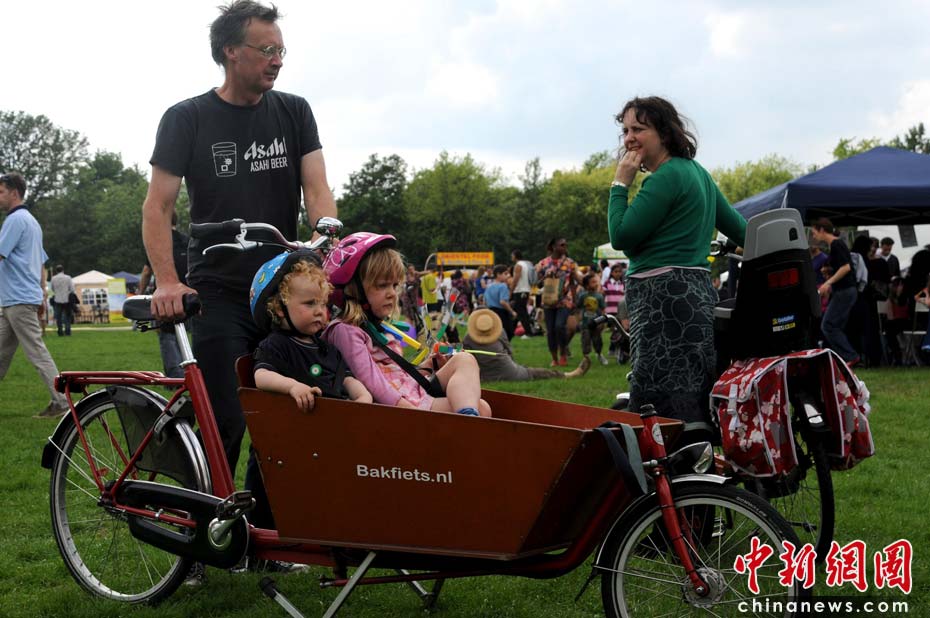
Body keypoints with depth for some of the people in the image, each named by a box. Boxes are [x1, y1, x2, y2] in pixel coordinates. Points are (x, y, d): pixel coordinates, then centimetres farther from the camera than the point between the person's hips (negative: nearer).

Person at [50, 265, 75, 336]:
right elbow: (72, 289, -6)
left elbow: (52, 289, 8)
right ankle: (67, 332, 3)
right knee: (67, 316, 9)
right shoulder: (68, 277, -7)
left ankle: (60, 332, 3)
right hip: (66, 299, -1)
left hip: (57, 300, 1)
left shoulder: (53, 278, -3)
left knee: (58, 317, 6)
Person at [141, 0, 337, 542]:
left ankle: (263, 534, 18)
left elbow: (317, 188, -1)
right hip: (219, 294, -3)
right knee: (226, 422, -9)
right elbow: (159, 206, -5)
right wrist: (167, 282, -19)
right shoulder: (187, 119, -2)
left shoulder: (293, 112, 6)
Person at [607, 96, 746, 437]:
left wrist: (620, 184, -3)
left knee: (662, 406, -11)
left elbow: (621, 236, -13)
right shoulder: (696, 172, 19)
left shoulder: (666, 177, -12)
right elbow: (738, 226, 25)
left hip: (664, 296, -10)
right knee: (696, 410, 11)